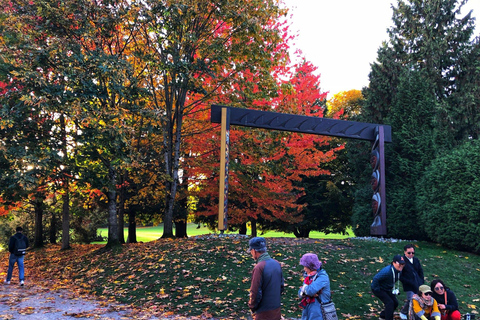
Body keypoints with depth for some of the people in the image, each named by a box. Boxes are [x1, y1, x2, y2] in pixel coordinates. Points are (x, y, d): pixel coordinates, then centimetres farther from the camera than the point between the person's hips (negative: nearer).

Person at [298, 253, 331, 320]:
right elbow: (300, 294, 5)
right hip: (307, 311, 7)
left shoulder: (322, 277, -15)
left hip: (317, 312, -7)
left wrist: (304, 287, -6)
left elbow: (310, 290, -27)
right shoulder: (309, 276, 8)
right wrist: (306, 292, -16)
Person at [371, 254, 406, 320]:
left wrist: (393, 288, 13)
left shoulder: (399, 270, -8)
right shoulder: (387, 271, -35)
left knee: (395, 303, 9)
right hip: (379, 289, -9)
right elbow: (375, 279, -32)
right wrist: (377, 290, -24)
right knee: (389, 303, -18)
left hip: (387, 289, 9)